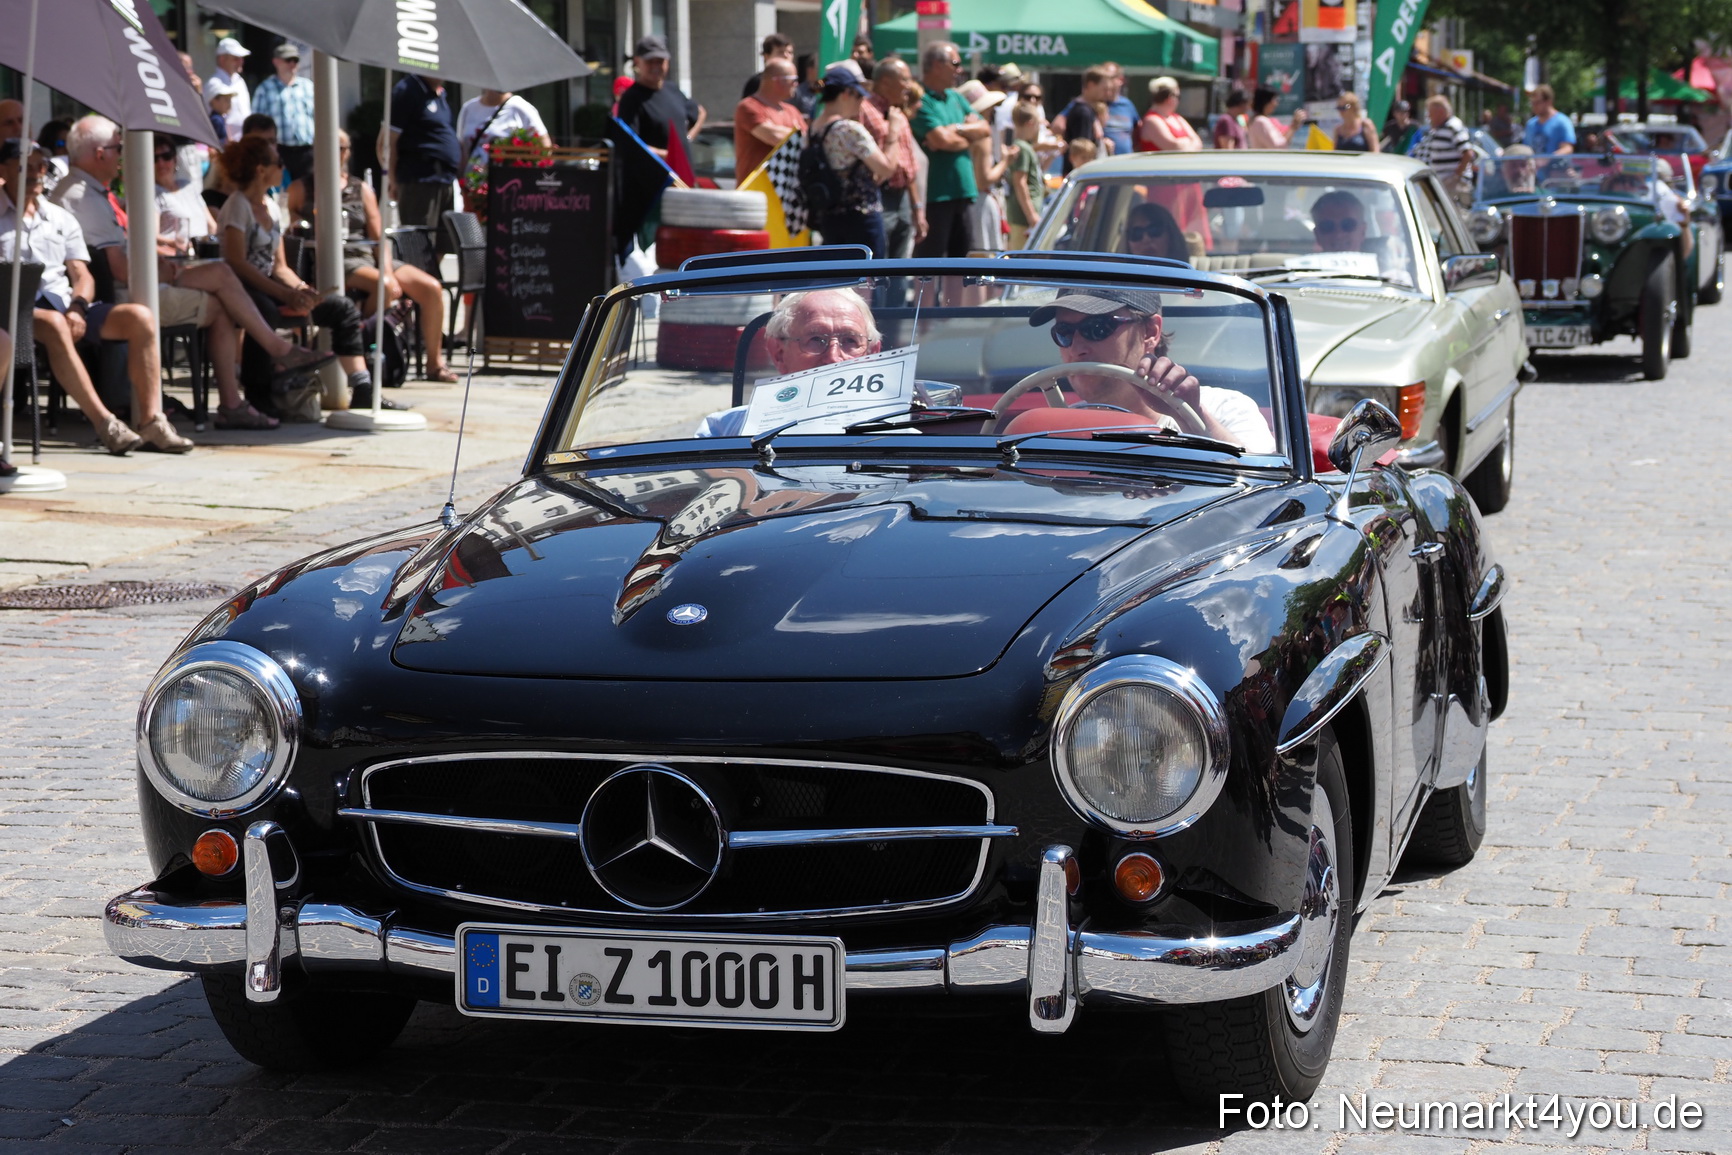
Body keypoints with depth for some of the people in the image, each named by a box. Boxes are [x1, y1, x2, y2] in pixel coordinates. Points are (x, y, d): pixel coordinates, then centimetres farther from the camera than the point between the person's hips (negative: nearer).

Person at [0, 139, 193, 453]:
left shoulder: (60, 218, 22)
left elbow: (82, 274, 15)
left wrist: (77, 308, -7)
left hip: (66, 306, 6)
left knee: (140, 317, -16)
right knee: (54, 324, -40)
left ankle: (151, 422, -22)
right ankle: (104, 422, -42)